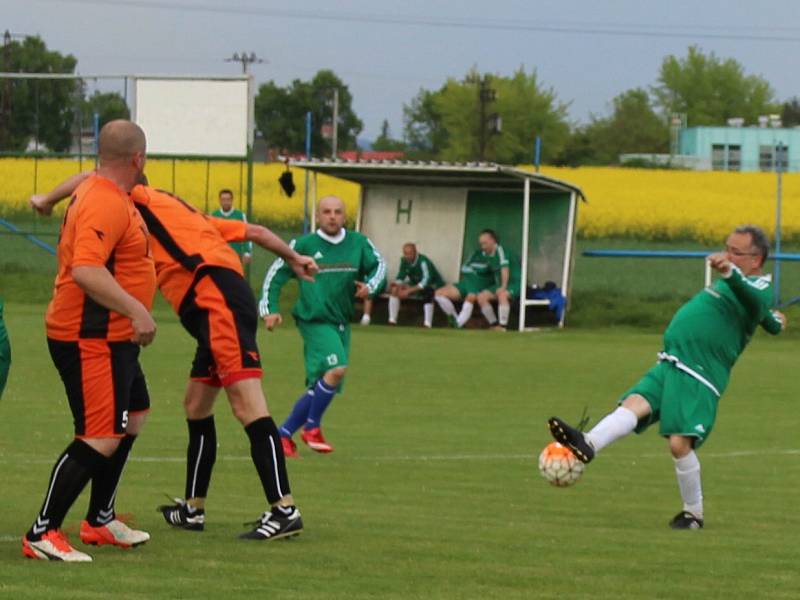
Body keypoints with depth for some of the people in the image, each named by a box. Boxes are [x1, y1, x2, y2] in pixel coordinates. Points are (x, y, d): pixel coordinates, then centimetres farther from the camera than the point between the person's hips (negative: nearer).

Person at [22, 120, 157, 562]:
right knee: (100, 439, -14)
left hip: (111, 338, 11)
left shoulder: (97, 191, 11)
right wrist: (135, 309, -36)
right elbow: (85, 270, -34)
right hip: (91, 340, -11)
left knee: (132, 418, 23)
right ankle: (42, 534, -10)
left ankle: (100, 521, 32)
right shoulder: (106, 204, -22)